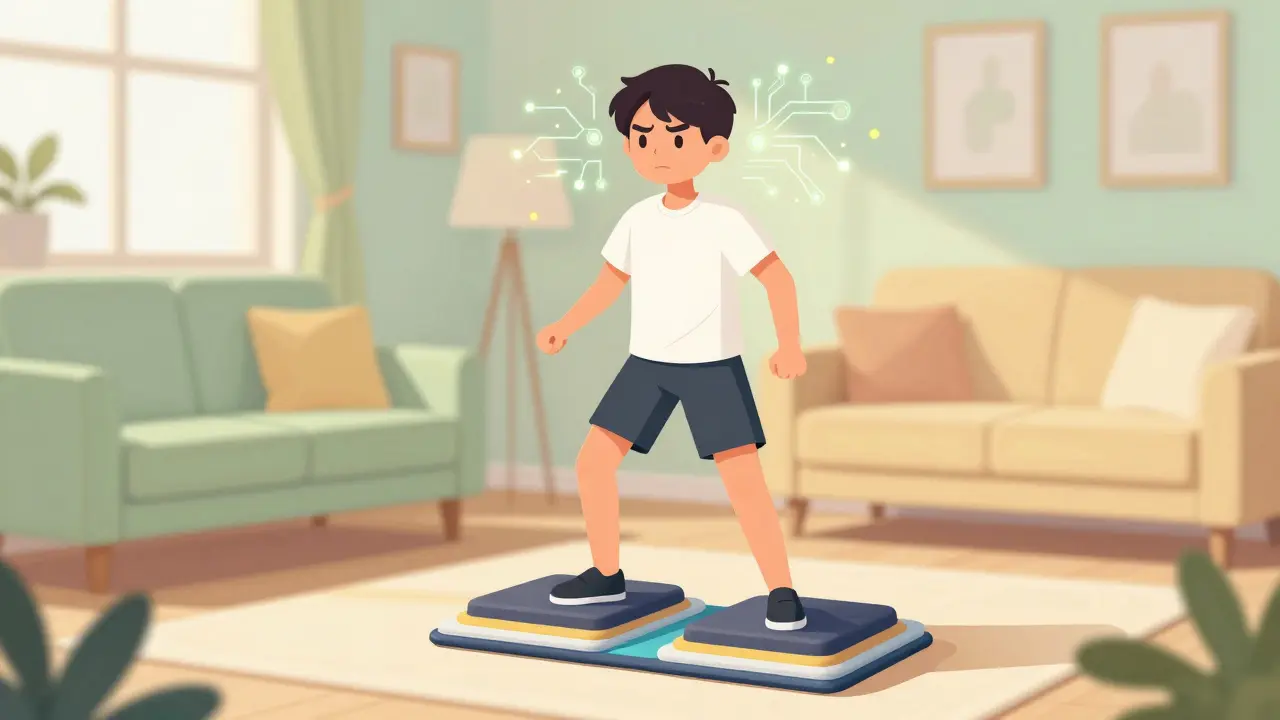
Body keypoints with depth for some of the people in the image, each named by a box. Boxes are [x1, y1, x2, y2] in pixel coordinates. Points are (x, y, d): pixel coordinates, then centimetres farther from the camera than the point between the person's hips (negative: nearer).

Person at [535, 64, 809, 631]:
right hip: (647, 364, 6)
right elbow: (610, 282, 16)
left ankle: (781, 591, -1)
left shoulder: (723, 222, -14)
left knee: (743, 478, -12)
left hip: (713, 366, -6)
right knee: (594, 460, 1)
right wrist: (567, 326, 6)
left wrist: (789, 346, -23)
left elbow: (778, 279, -12)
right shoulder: (637, 218, 3)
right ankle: (607, 575, 17)